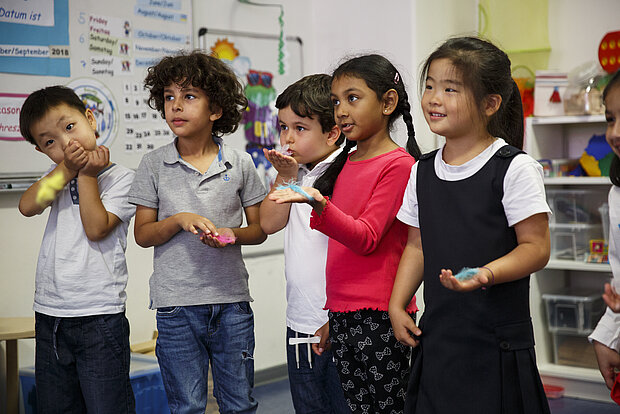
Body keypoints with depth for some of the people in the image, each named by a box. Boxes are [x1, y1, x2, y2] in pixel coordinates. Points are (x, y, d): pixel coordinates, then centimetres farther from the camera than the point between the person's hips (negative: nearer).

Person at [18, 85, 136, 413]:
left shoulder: (121, 178, -3)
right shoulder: (58, 175, 14)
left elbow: (96, 228, -15)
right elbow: (27, 207, -4)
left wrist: (87, 176, -9)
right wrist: (67, 168, -11)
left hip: (100, 316, -6)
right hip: (49, 314, 6)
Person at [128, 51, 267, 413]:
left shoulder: (240, 163, 1)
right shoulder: (155, 165, 1)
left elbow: (259, 230, 7)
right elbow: (142, 234, 2)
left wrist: (231, 235, -14)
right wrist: (180, 220, -16)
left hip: (232, 301, 1)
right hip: (176, 303, 0)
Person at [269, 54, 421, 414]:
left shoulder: (399, 164, -8)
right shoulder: (345, 164, 14)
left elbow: (366, 238, -16)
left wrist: (318, 203, -30)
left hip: (379, 315, -7)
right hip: (340, 310, 7)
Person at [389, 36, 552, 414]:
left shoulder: (514, 168, -9)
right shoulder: (423, 171, 9)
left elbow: (536, 247, -11)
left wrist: (486, 273, -27)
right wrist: (397, 305, 7)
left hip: (498, 339, -5)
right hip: (437, 333, 5)